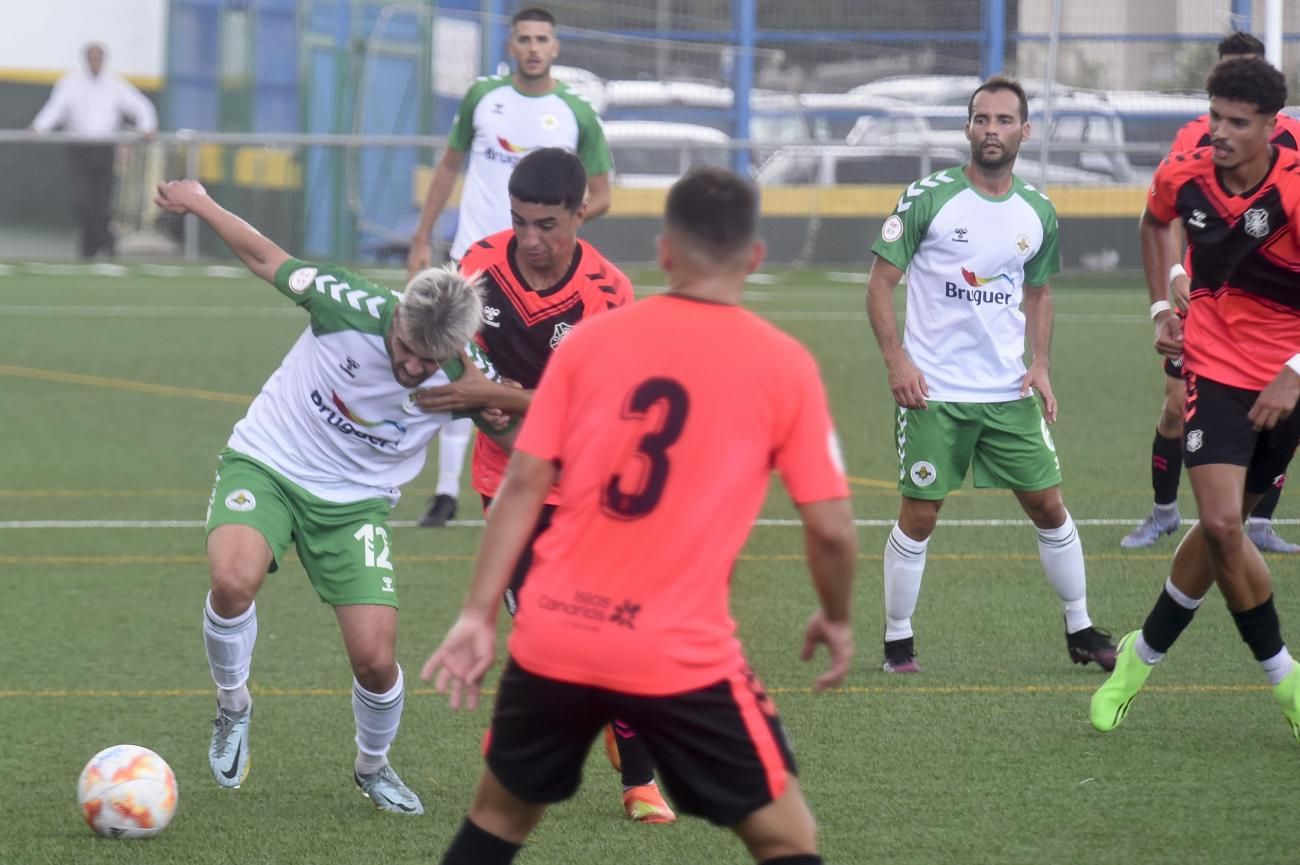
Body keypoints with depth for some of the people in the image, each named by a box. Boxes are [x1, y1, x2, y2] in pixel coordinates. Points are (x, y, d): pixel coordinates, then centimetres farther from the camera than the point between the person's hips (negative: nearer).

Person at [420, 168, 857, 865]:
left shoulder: (589, 341, 5)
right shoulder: (784, 365, -2)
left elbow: (524, 485, 3)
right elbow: (830, 527, -1)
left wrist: (478, 616, 6)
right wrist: (836, 619, 17)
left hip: (553, 638, 3)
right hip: (681, 654, -3)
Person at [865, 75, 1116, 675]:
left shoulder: (1037, 213, 6)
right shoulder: (929, 198, -7)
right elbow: (881, 282, -4)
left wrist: (1040, 365, 5)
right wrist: (896, 360, -14)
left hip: (1009, 392, 4)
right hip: (934, 393, -4)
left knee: (1048, 506, 6)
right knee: (919, 517, -2)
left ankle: (1080, 631, 19)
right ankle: (897, 642, 11)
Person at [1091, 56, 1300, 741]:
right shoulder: (1183, 176, -7)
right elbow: (1154, 222, 19)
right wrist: (1161, 306, 11)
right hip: (1217, 369, 1)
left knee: (1221, 529, 6)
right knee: (1222, 524, -15)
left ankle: (1145, 651, 28)